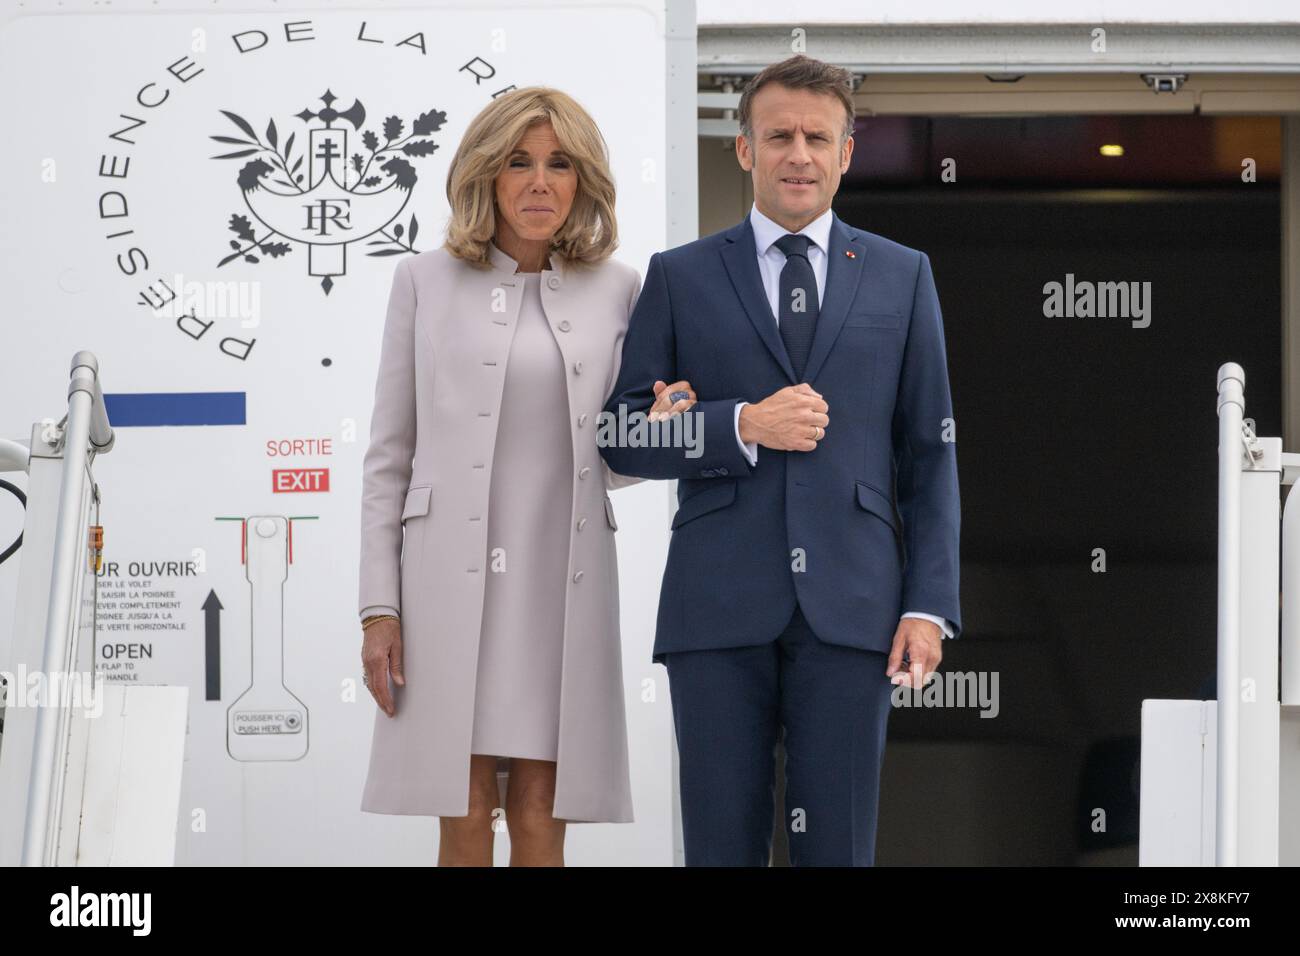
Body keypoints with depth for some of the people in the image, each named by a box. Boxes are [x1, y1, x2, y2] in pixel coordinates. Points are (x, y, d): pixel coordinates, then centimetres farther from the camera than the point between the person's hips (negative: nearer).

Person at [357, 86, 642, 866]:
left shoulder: (618, 290, 9)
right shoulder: (427, 282, 6)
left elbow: (616, 458, 14)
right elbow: (390, 454, 5)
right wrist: (379, 608, -2)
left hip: (563, 579, 1)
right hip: (452, 575, -1)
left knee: (540, 822, 0)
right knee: (466, 820, -2)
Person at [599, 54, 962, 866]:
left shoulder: (902, 277, 12)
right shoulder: (680, 278, 9)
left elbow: (931, 454, 9)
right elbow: (623, 437, 5)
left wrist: (930, 603, 0)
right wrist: (743, 427, -12)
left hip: (850, 608, 0)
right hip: (719, 610, 0)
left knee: (838, 848, 0)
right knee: (723, 844, 2)